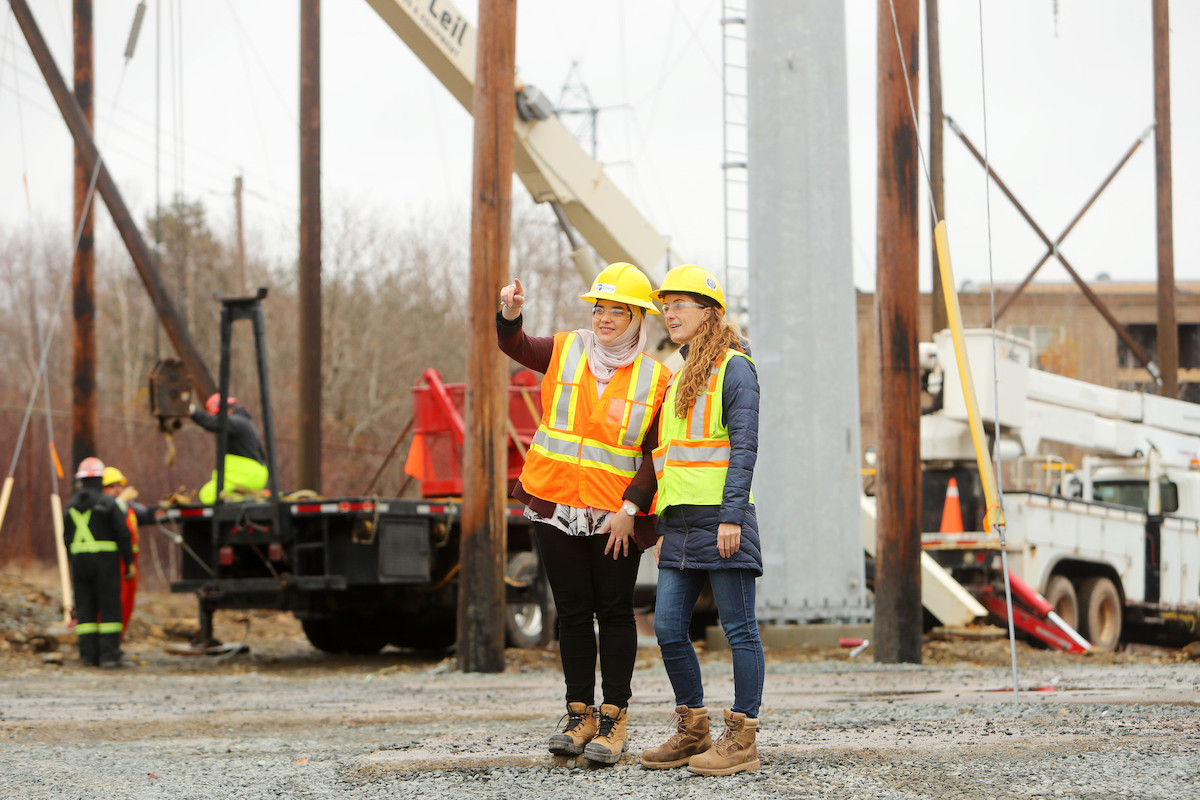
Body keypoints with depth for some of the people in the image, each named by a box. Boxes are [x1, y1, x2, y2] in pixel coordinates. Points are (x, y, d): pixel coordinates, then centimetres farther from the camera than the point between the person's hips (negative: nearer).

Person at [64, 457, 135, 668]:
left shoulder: (70, 506, 8)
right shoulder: (108, 504, -7)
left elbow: (67, 538, 13)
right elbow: (122, 534, -9)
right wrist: (129, 563, -2)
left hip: (79, 560, 4)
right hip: (105, 560, -4)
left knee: (85, 609, 7)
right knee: (109, 608, -1)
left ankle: (89, 654, 3)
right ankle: (108, 654, -6)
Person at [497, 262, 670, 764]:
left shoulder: (655, 379, 0)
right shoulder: (565, 352, 6)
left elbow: (654, 455, -3)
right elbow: (515, 346, -7)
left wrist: (630, 508, -14)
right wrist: (510, 314, -28)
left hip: (616, 516, -2)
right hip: (556, 508, 2)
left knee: (614, 613, 1)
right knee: (573, 612, 7)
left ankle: (614, 719, 5)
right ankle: (580, 715, 13)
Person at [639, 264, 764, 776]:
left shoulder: (734, 369, -4)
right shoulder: (681, 376, 21)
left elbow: (744, 447, -12)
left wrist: (732, 515, -20)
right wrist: (664, 528, 20)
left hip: (721, 519, -8)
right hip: (682, 522, 8)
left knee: (739, 629, -3)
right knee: (668, 628, 5)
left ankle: (742, 738, -2)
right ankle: (692, 731, 15)